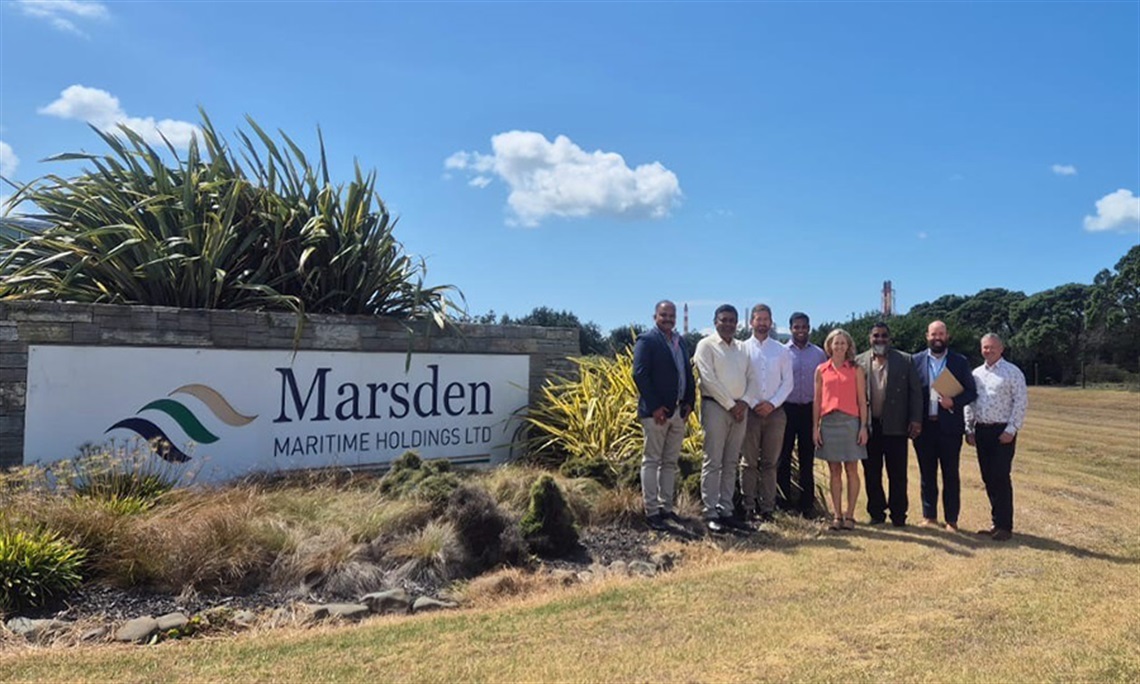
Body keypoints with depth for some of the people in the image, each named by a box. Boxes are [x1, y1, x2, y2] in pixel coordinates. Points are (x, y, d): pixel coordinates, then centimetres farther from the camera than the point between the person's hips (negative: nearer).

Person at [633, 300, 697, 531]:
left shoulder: (680, 342, 17)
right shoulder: (646, 340, -6)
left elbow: (688, 373, 17)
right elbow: (640, 375, -13)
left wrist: (689, 403, 5)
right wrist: (655, 407, -17)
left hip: (678, 411, 7)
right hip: (656, 411, -7)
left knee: (670, 462, 12)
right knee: (652, 461, 0)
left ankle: (666, 507, 20)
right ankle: (651, 512, 4)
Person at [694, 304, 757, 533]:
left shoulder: (742, 347, 15)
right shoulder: (706, 345, -3)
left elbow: (751, 378, 11)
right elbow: (709, 379, -12)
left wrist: (744, 402, -6)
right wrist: (731, 404, -12)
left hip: (740, 409, 6)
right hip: (715, 406, -6)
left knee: (731, 463, 8)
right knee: (712, 462, -4)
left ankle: (726, 510, 14)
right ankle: (710, 512, 0)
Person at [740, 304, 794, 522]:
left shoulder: (782, 351, 10)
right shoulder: (743, 349, 3)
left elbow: (788, 382, 5)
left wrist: (772, 403, -8)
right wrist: (754, 404, -10)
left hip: (775, 412, 2)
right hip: (750, 411, -2)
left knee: (770, 463, 5)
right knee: (749, 462, 1)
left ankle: (767, 508, 10)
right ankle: (748, 508, 5)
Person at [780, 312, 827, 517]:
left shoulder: (819, 354, 7)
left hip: (810, 410, 2)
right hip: (786, 408, -2)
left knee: (807, 459, 8)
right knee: (783, 458, 3)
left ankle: (807, 504, 14)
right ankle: (784, 502, 11)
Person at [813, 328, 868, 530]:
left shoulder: (856, 370, 4)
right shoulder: (821, 370, 8)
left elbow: (862, 400, 2)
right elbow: (817, 400, 8)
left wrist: (863, 426, -5)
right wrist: (815, 427, 3)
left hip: (850, 422, -2)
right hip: (828, 422, 2)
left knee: (851, 470, 1)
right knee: (834, 471, 6)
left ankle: (849, 515, 8)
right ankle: (837, 515, 11)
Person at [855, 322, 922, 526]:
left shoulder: (905, 360, 4)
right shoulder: (859, 361, 6)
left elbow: (915, 392, 2)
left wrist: (916, 419, -6)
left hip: (895, 425, -1)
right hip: (868, 426, 1)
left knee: (897, 474, 4)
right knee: (871, 473, 8)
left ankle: (898, 515, 15)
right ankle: (876, 513, 19)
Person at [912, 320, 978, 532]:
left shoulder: (960, 362, 5)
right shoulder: (916, 360, 6)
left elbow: (971, 392, 4)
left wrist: (954, 402, -15)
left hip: (950, 426, -1)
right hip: (924, 426, 1)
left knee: (951, 474, 4)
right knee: (927, 474, 9)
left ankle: (951, 520, 12)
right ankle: (929, 516, 19)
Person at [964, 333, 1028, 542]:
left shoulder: (1012, 372, -5)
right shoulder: (976, 374, 12)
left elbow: (1021, 403, -9)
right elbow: (969, 403, 15)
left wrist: (1011, 430, -14)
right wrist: (969, 429, 9)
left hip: (1002, 431, -6)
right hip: (981, 430, 6)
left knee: (1000, 478, -6)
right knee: (988, 478, 9)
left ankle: (1005, 526, 3)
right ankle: (996, 522, 19)